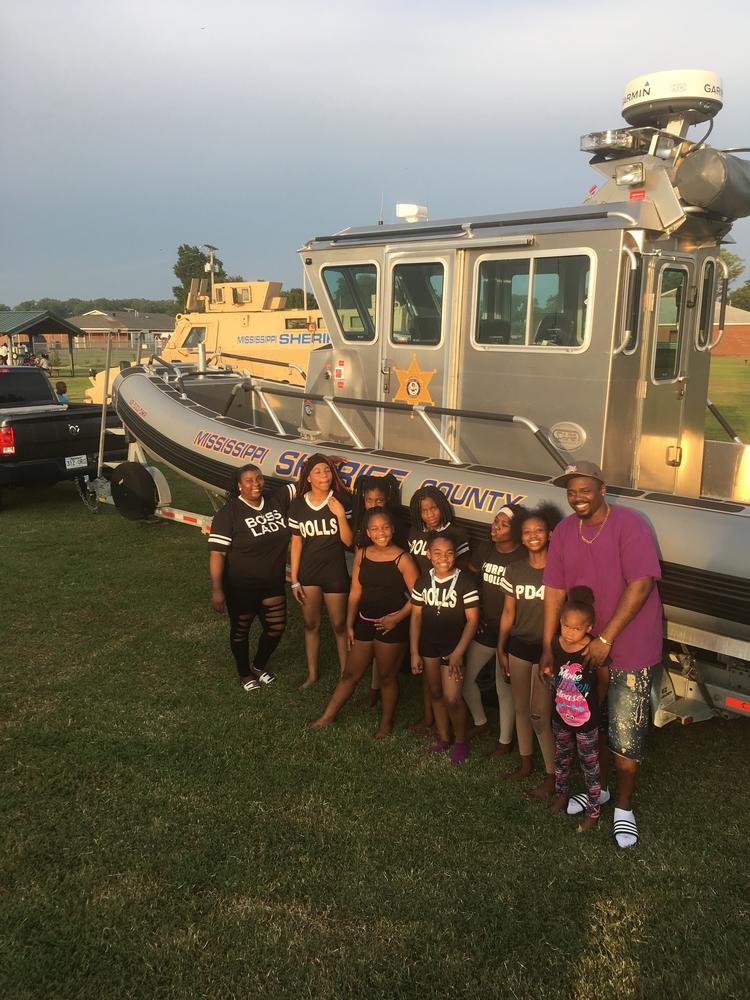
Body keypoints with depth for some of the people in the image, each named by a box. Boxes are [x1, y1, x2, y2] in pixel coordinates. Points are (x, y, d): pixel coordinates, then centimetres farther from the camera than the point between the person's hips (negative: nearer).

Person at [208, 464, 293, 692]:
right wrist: (217, 590, -26)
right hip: (241, 586, -4)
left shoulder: (276, 501, -5)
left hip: (273, 583, 5)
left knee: (276, 627, 14)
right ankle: (244, 673, 40)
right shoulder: (229, 513, -19)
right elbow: (216, 553, -21)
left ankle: (260, 665, 42)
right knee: (240, 630, 15)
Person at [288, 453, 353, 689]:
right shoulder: (298, 506, -4)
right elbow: (296, 544, 1)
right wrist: (294, 580, 1)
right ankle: (312, 674, 30)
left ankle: (345, 674, 23)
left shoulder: (341, 501, -8)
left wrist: (341, 515, -24)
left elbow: (348, 541, -9)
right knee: (311, 625, 15)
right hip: (307, 572, 2)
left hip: (335, 572, -2)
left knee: (339, 626, 8)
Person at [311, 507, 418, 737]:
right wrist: (349, 625, 7)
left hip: (392, 626, -4)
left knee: (387, 676, 12)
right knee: (351, 673, 16)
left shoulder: (402, 559, -15)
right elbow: (355, 592, 5)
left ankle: (386, 722, 32)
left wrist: (397, 617, -18)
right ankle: (328, 716, 30)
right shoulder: (362, 554, -1)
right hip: (364, 622, 4)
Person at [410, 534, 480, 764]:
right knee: (436, 694, 16)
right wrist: (414, 652, 2)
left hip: (453, 647, -4)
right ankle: (443, 739, 34)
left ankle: (460, 741, 18)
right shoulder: (423, 581, -3)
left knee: (452, 699, -6)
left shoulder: (465, 581, -14)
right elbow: (416, 617, 4)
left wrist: (458, 653, -14)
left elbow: (472, 620, -11)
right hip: (428, 646, 4)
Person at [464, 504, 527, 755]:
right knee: (466, 678, 15)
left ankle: (505, 740, 26)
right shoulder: (484, 550, 1)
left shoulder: (523, 558, -17)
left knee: (504, 688, 6)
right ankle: (480, 723, 40)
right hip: (483, 629, 6)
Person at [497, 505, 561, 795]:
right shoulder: (514, 570, 3)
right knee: (521, 708, 16)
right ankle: (526, 761, 34)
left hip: (546, 649, -5)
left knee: (540, 715, -3)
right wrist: (501, 649, 9)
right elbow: (508, 612, 8)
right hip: (518, 648, 5)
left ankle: (552, 776, 12)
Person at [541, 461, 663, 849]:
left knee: (626, 734, 0)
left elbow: (640, 584, -23)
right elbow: (554, 589, 1)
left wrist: (605, 638, -22)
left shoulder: (629, 525, -17)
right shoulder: (565, 531, 1)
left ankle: (623, 808, 20)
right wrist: (548, 646, -1)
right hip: (583, 646, 6)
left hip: (629, 647, -5)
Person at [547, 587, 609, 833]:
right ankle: (561, 795, 47)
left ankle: (593, 812, 29)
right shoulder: (555, 645, -13)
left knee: (589, 766, 12)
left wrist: (595, 707, 3)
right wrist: (564, 699, 8)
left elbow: (603, 682, -9)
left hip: (586, 720, -4)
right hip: (561, 716, 4)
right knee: (561, 758, 24)